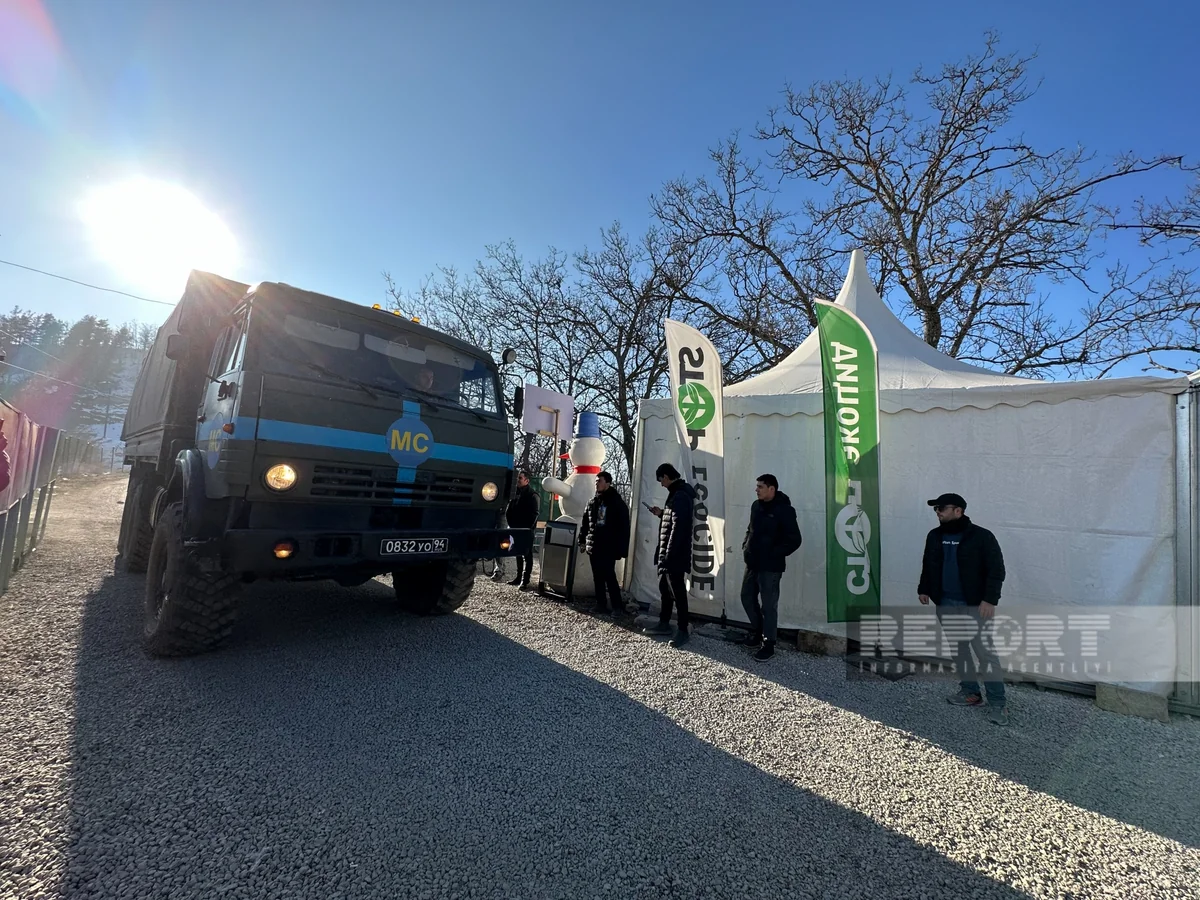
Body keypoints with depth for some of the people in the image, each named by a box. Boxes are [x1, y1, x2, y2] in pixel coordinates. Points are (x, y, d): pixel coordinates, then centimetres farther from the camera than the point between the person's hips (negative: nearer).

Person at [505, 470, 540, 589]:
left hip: (526, 530, -7)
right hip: (516, 529, 8)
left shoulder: (533, 495, -10)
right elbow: (509, 511, 14)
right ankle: (519, 577, 25)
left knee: (527, 555, -3)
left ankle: (525, 581, -3)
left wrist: (527, 528, -13)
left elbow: (534, 514, -13)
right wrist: (511, 523, 2)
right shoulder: (516, 493, 11)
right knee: (518, 554, 15)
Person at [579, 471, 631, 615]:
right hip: (593, 546, 6)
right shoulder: (592, 502, 10)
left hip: (609, 547, -6)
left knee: (609, 576, -6)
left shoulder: (618, 503, -7)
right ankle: (601, 604, 20)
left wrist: (621, 548, -14)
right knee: (597, 577, 10)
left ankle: (618, 605, 5)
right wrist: (582, 540, 11)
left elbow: (624, 527, -9)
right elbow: (585, 523, 16)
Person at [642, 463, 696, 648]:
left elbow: (678, 527, -24)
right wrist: (662, 514, 14)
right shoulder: (678, 494, 14)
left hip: (675, 555, -11)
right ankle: (664, 624, 29)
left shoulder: (680, 496, -19)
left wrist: (669, 554, -23)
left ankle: (682, 631, 9)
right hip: (668, 554, 11)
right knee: (665, 589, 18)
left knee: (677, 592, -1)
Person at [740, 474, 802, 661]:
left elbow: (794, 540, -16)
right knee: (747, 597, 17)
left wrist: (774, 554, -16)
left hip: (770, 566, -8)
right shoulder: (756, 506, 8)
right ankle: (757, 630, 38)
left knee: (769, 605, 2)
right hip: (752, 563, 8)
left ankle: (768, 644, 16)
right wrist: (745, 546, 8)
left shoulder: (784, 510, -15)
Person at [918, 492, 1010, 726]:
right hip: (945, 604, 6)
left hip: (974, 605, -6)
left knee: (986, 652, -4)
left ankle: (997, 703, 5)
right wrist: (923, 589, 13)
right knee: (958, 649, 13)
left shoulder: (982, 537, -10)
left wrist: (989, 599, -18)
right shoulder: (935, 536, 7)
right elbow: (928, 566, 18)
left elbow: (996, 570, -11)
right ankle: (970, 692, 25)